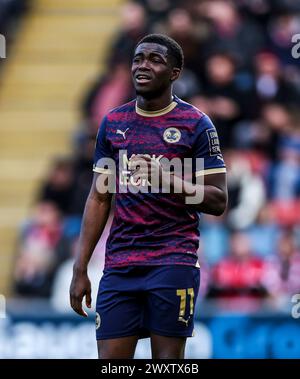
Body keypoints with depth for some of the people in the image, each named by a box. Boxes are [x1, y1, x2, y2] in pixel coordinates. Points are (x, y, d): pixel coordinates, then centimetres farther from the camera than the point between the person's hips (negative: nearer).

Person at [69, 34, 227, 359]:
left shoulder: (195, 124, 0)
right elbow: (99, 198, 15)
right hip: (119, 265, 4)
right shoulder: (113, 122, 13)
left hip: (173, 262, -4)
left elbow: (218, 201, -2)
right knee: (110, 361, -2)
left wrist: (171, 181, -18)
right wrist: (80, 269, 9)